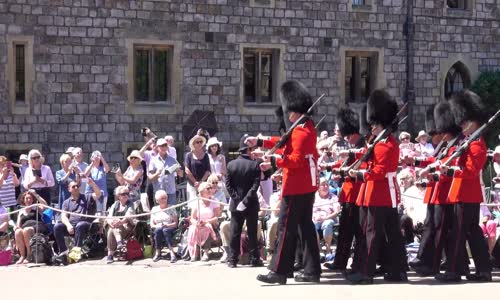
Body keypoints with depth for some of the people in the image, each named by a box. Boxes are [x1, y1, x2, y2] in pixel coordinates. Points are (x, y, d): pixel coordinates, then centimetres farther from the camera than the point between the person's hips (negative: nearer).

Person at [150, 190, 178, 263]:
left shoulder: (171, 208, 10)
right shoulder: (154, 209, 15)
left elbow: (175, 223, 1)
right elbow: (152, 224, 9)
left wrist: (167, 225, -17)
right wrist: (157, 226, -13)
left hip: (170, 229, -1)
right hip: (158, 229, 1)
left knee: (165, 230, -37)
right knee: (158, 230, -35)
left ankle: (172, 253, -45)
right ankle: (158, 253, -31)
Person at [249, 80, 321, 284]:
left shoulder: (301, 132, -18)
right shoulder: (308, 127, 14)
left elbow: (297, 160, -24)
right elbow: (287, 142, 22)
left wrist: (274, 162, -20)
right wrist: (260, 142, 21)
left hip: (296, 187, -10)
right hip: (307, 185, 10)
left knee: (286, 228, -6)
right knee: (306, 226, 12)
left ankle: (279, 272, -3)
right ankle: (312, 271, 14)